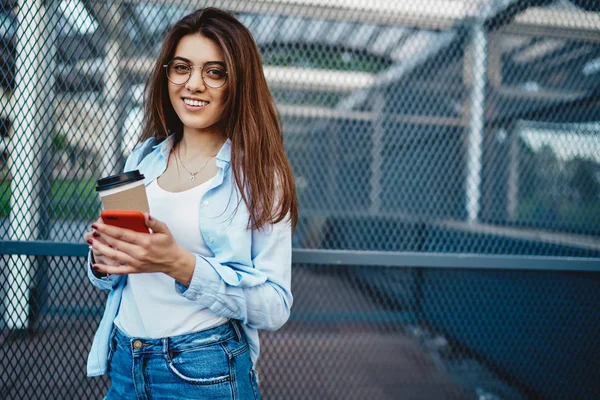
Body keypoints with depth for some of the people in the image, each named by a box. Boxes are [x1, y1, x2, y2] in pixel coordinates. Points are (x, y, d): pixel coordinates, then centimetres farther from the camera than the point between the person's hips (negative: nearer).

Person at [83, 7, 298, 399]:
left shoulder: (259, 172, -12)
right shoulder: (144, 158, 3)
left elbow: (276, 307, -16)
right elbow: (121, 275, 11)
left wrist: (179, 263, -27)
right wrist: (104, 260, -11)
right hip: (124, 365, 5)